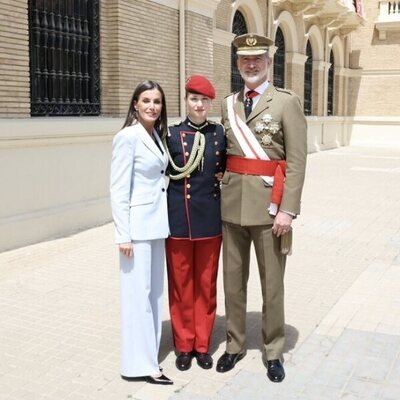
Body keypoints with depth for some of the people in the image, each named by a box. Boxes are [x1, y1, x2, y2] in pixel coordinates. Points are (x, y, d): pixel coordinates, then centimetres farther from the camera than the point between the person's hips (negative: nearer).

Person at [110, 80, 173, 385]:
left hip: (157, 222, 8)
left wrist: (162, 221, 11)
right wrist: (123, 235, -17)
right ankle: (139, 364, 11)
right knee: (138, 293, 0)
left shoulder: (157, 135, 10)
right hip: (137, 224, -8)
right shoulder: (128, 136, -12)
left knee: (155, 290, 14)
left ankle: (149, 355, 27)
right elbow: (118, 190, -15)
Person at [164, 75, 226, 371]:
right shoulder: (172, 134, -2)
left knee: (206, 283, 10)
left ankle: (202, 344, 25)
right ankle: (183, 345, 23)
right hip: (179, 220, -2)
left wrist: (222, 176, 0)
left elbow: (227, 168, 18)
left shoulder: (220, 133, 4)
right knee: (181, 282, 8)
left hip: (211, 219, 2)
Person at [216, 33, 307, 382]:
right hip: (233, 203, 4)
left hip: (268, 204, -4)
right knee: (233, 278, 12)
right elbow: (225, 154, 14)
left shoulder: (287, 102, -4)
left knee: (272, 282, 7)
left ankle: (273, 352, 23)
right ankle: (235, 344, 29)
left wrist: (288, 209, -16)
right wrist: (221, 195, 5)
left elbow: (297, 161, -10)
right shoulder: (229, 104, 11)